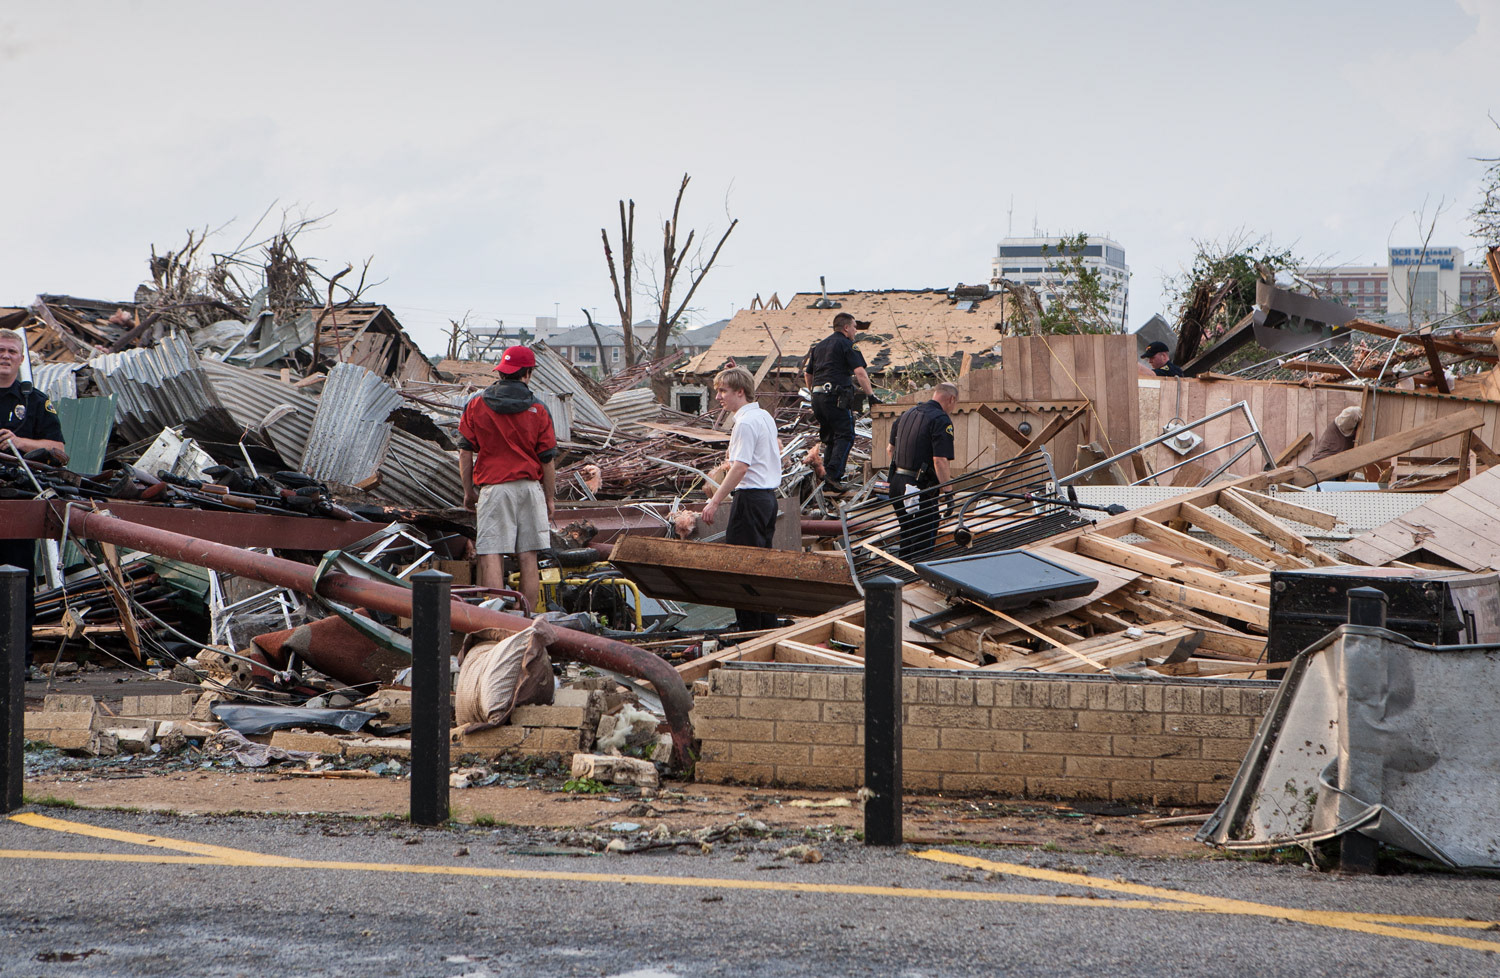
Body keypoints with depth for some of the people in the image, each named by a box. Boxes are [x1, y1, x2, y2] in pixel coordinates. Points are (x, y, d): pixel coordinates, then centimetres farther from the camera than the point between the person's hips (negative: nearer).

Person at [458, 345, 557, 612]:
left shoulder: (476, 405, 2)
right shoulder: (537, 410, 1)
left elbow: (465, 452, 3)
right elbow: (548, 460, 3)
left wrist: (468, 492, 13)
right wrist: (549, 498, 13)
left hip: (493, 489, -1)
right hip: (530, 487, 2)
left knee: (491, 557, -6)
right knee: (528, 559, 5)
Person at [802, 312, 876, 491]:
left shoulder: (819, 345, 20)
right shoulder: (847, 345, -2)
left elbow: (807, 373, 24)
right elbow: (860, 372, -13)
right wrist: (870, 394, -13)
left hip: (818, 396, 7)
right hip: (838, 394, -7)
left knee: (830, 437, 15)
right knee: (845, 436, -6)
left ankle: (828, 478, 11)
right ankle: (833, 474, -20)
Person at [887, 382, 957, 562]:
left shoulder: (908, 414, 13)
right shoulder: (941, 420, -13)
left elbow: (890, 448, 24)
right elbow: (940, 460, -22)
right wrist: (949, 491, -18)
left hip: (897, 480, 8)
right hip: (920, 486, -8)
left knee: (907, 536, 19)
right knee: (924, 541, -2)